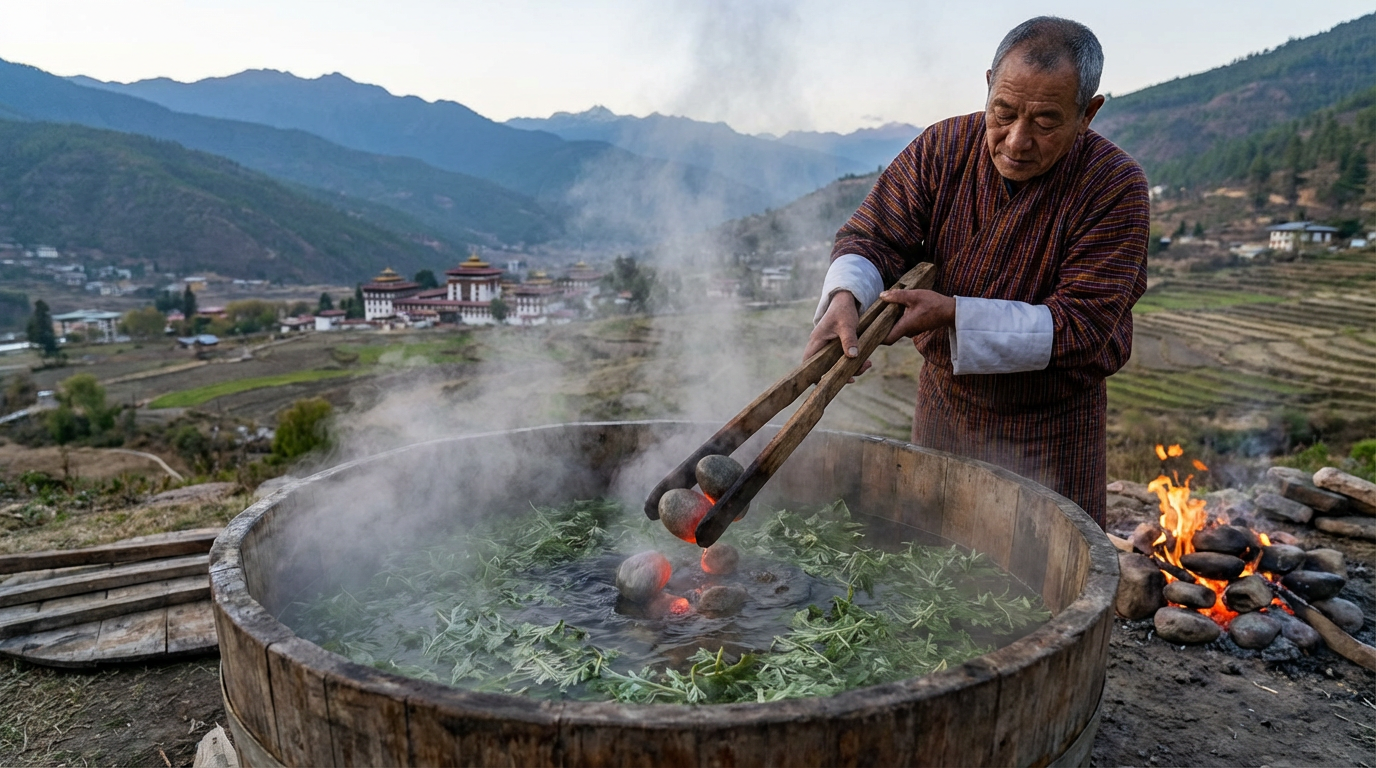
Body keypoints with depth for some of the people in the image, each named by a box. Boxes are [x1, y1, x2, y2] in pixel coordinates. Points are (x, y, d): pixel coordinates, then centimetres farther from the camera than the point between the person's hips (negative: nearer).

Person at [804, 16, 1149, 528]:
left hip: (1052, 427, -3)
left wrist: (953, 314, -31)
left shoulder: (1115, 185, -19)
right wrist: (845, 298, -35)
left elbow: (1083, 325, -23)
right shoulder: (943, 148, -10)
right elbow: (871, 237, -12)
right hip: (944, 405, 3)